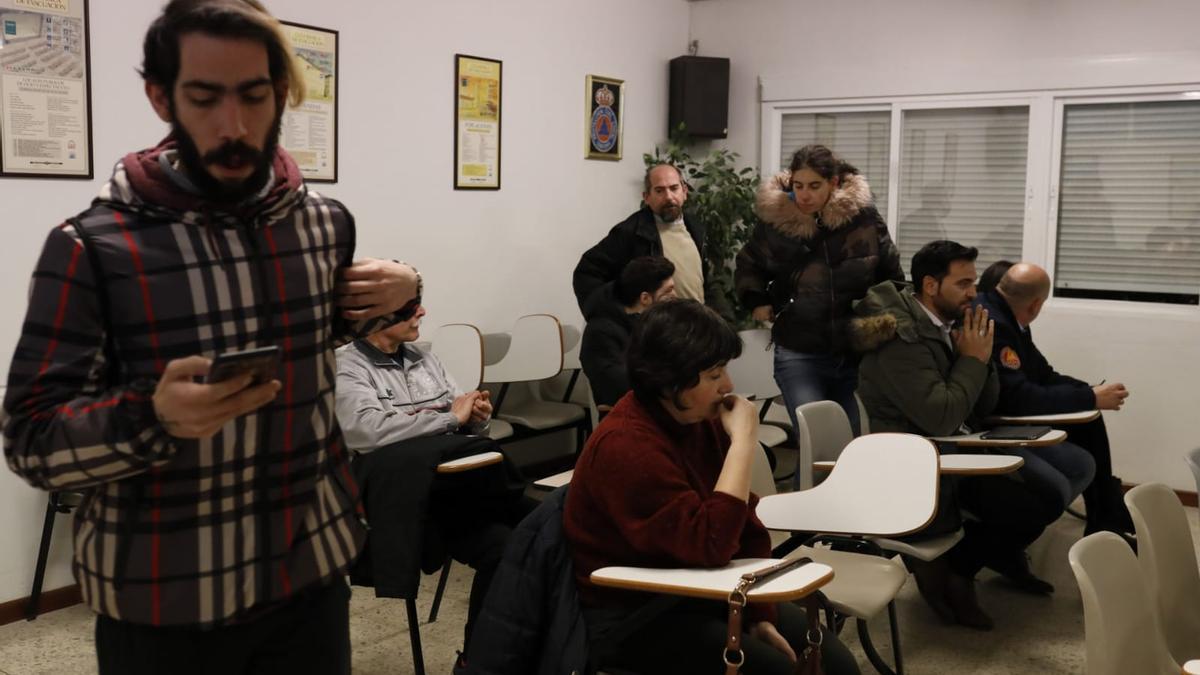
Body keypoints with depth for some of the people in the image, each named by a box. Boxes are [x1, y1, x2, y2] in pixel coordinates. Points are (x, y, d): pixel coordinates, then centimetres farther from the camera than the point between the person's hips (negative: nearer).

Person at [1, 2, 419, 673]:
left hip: (312, 573, 4)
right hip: (163, 602, -3)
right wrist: (152, 418, -30)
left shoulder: (328, 223, 1)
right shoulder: (93, 246, -12)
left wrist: (395, 297, 1)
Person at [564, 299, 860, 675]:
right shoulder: (626, 446, -26)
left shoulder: (702, 420, -1)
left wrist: (762, 614, -2)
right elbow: (710, 545, -32)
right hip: (632, 615, -7)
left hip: (697, 591, 8)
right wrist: (744, 443, -28)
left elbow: (745, 526, 7)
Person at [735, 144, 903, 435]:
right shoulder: (775, 219, -4)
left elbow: (891, 274, 11)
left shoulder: (863, 217, -4)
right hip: (798, 354, -1)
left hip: (856, 353, 2)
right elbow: (748, 266, 16)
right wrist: (758, 301, 3)